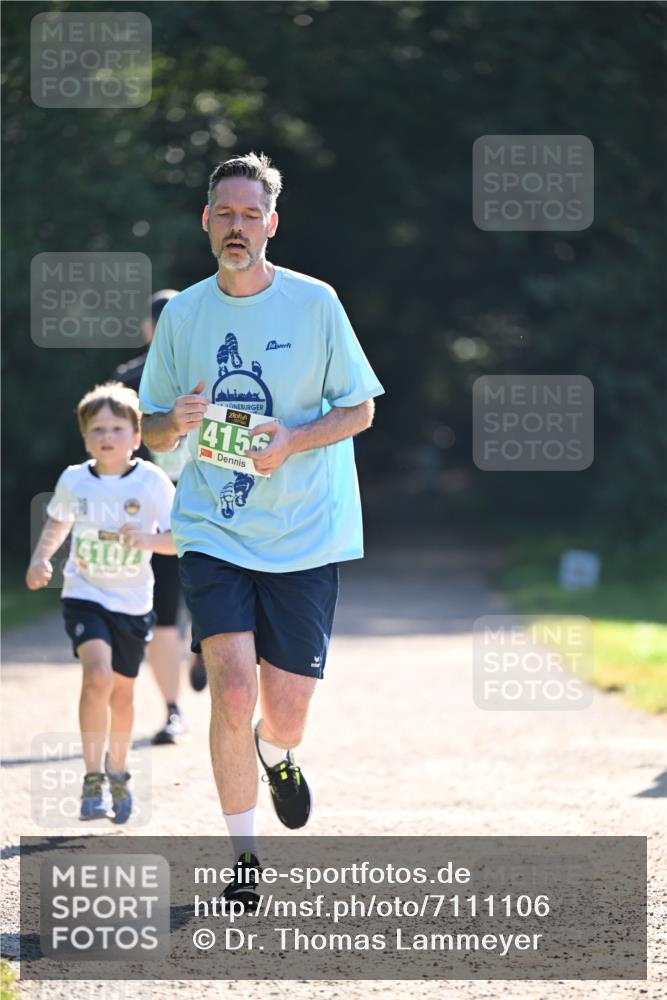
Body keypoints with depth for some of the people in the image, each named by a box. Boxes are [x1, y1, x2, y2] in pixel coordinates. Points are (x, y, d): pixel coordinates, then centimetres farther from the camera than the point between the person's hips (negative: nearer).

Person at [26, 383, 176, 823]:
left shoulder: (153, 482, -11)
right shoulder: (73, 480, -4)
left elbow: (180, 539, -10)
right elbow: (58, 523, 16)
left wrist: (149, 539, -30)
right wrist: (40, 559, 1)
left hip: (133, 603, 1)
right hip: (85, 596, -1)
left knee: (122, 692, 12)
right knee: (97, 674, -23)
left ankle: (117, 774, 37)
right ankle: (93, 779, -16)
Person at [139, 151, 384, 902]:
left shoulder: (314, 303, -1)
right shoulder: (182, 314, 5)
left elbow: (359, 410, 3)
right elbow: (150, 430, 12)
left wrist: (294, 440, -15)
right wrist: (177, 423, -12)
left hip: (305, 536, -1)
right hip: (212, 532, 1)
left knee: (285, 713, 1)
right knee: (233, 690, -16)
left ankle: (276, 755, 40)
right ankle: (242, 855, -1)